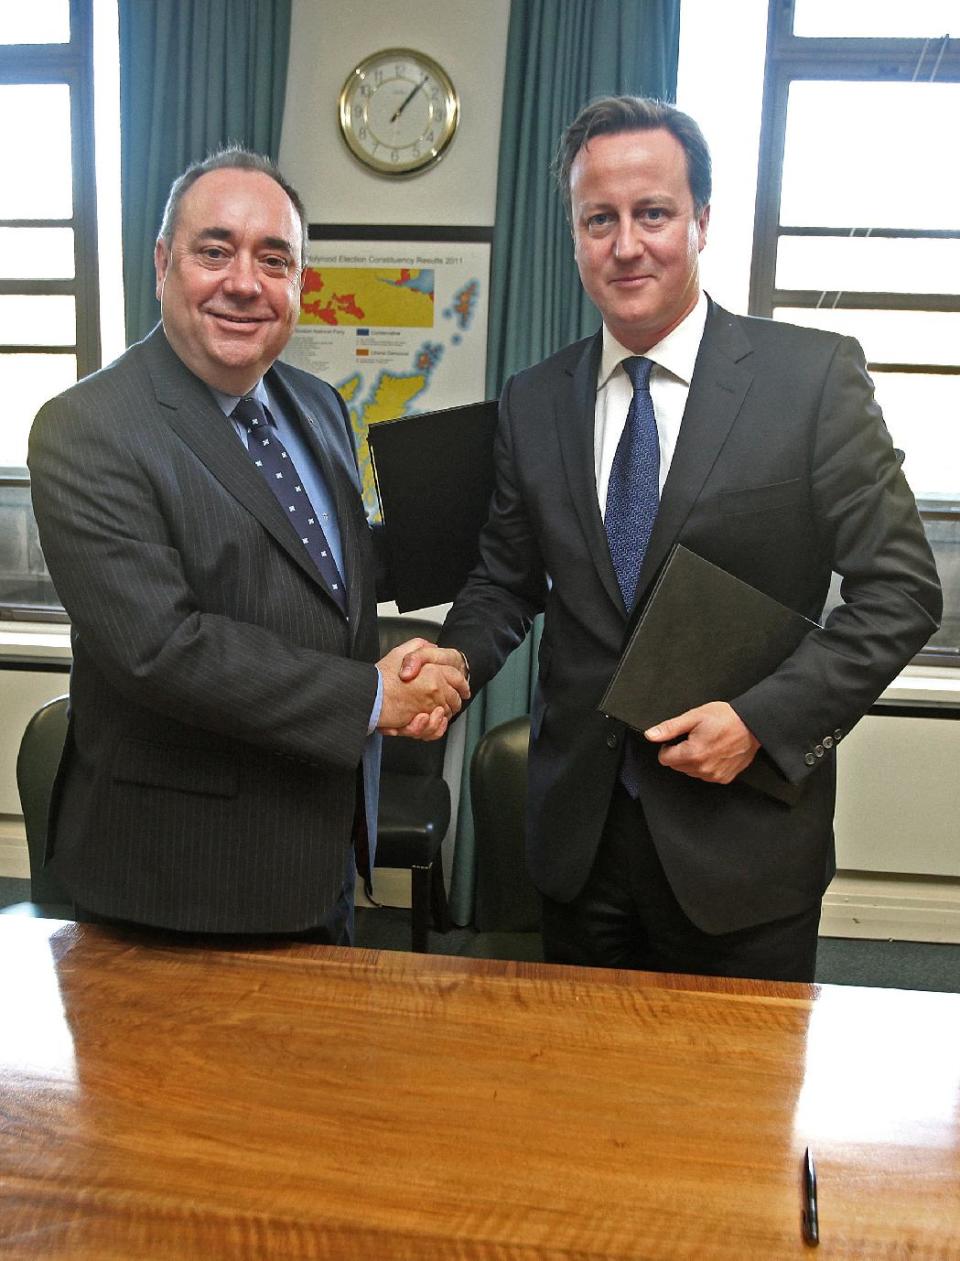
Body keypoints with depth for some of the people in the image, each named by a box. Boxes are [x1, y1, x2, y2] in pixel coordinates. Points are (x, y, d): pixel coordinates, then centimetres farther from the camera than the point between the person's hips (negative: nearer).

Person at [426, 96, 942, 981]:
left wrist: (765, 718, -16)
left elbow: (900, 586, -7)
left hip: (743, 841, -3)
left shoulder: (815, 376, -7)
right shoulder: (533, 403, 5)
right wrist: (457, 660, -8)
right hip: (580, 836, 3)